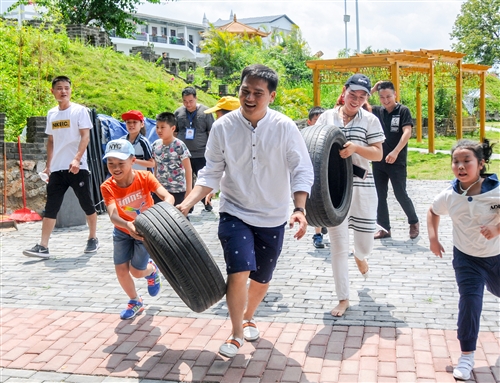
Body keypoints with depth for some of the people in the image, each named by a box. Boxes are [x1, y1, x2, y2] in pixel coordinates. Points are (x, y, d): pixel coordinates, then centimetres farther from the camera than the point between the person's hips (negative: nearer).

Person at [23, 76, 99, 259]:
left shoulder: (80, 110, -3)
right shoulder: (51, 114, 13)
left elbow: (85, 136, -12)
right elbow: (51, 141, 19)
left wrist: (77, 159, -25)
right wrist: (48, 165, 15)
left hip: (77, 167, -5)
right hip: (57, 169, 5)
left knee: (87, 204, 5)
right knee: (51, 207, 1)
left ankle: (93, 239, 22)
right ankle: (43, 247, 0)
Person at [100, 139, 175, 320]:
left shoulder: (145, 177, -27)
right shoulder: (107, 187, -25)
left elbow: (168, 197, -39)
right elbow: (113, 215, -41)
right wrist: (128, 225, -62)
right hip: (123, 232, 2)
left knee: (136, 271, -5)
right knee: (121, 270, 0)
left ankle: (152, 270, 33)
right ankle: (135, 302, 28)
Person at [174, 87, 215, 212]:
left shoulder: (205, 112, 0)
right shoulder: (178, 113, 7)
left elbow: (212, 133, 3)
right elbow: (173, 133, 16)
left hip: (201, 154, -2)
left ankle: (207, 204, 19)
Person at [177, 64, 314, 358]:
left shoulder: (285, 127, -13)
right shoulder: (223, 127, -10)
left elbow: (302, 171, -9)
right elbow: (211, 174, -3)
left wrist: (300, 209, -23)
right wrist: (187, 203, -15)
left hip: (272, 218, 1)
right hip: (235, 213, -1)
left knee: (262, 279, 15)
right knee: (239, 273, -17)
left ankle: (249, 319, 46)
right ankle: (237, 334, 9)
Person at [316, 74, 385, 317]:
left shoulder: (370, 121, 2)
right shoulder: (327, 117, 5)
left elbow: (378, 154, -2)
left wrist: (356, 147, -20)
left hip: (362, 186, 0)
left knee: (365, 242, 6)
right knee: (338, 244, 1)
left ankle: (360, 257, 47)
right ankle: (343, 299, 15)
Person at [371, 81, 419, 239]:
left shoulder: (403, 111, -3)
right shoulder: (377, 111, 8)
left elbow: (407, 132, -13)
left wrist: (395, 152, -22)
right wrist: (372, 89, 1)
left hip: (397, 161, -5)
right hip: (378, 160, 5)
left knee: (400, 194, -1)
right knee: (380, 196, 7)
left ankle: (414, 222, 22)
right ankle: (385, 229, 18)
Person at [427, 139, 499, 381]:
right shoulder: (449, 196, -14)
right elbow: (433, 211, 7)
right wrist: (433, 238, -3)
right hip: (467, 258, 0)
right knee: (470, 301, -11)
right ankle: (467, 356, 2)